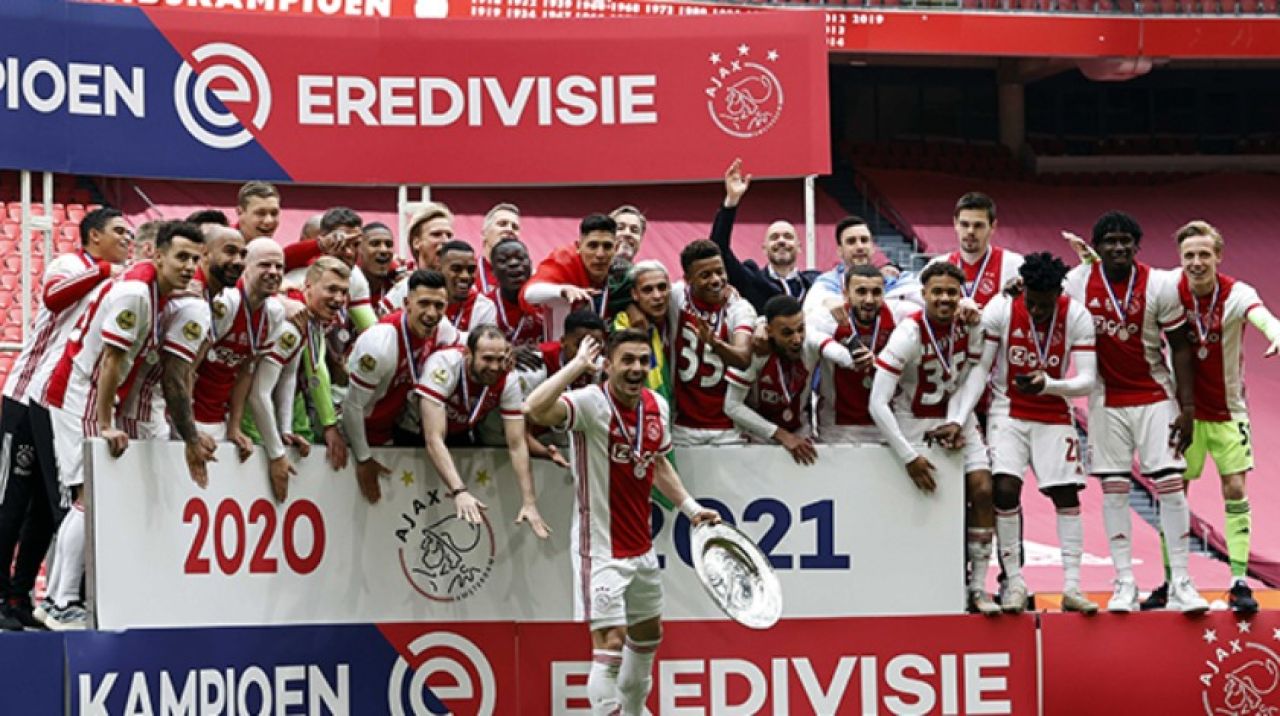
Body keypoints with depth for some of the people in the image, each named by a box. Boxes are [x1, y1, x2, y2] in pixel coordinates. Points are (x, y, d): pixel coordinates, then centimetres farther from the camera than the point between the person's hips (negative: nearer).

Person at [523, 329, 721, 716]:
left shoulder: (656, 405, 3)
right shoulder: (592, 403, -19)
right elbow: (535, 408, -39)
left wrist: (692, 508, 14)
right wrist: (578, 364, -31)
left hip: (641, 549, 8)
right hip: (601, 549, -8)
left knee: (648, 634, 23)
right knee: (610, 642, -15)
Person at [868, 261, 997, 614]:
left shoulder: (970, 326, -8)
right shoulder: (908, 334, -24)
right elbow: (877, 404, -27)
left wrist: (959, 423, -5)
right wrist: (908, 457, -27)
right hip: (914, 423, -4)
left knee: (983, 490, -10)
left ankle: (977, 587, -4)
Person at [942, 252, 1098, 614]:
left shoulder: (1077, 317, -13)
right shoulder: (1000, 309, -15)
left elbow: (1087, 379, -14)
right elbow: (978, 369, -12)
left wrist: (1048, 384, -32)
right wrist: (957, 419, -20)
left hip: (1054, 415, 1)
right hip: (1008, 412, -1)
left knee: (1067, 496, -3)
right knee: (1005, 489, -17)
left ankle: (1072, 588, 3)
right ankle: (1014, 584, -6)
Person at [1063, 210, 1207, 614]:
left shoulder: (1160, 286, -9)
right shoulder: (1077, 283, -6)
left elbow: (1181, 348, -4)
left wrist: (1187, 407, -7)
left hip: (1155, 397, -1)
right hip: (1106, 399, 1)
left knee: (1170, 484, -7)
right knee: (1113, 489, 1)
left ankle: (1181, 584, -2)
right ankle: (1125, 584, 7)